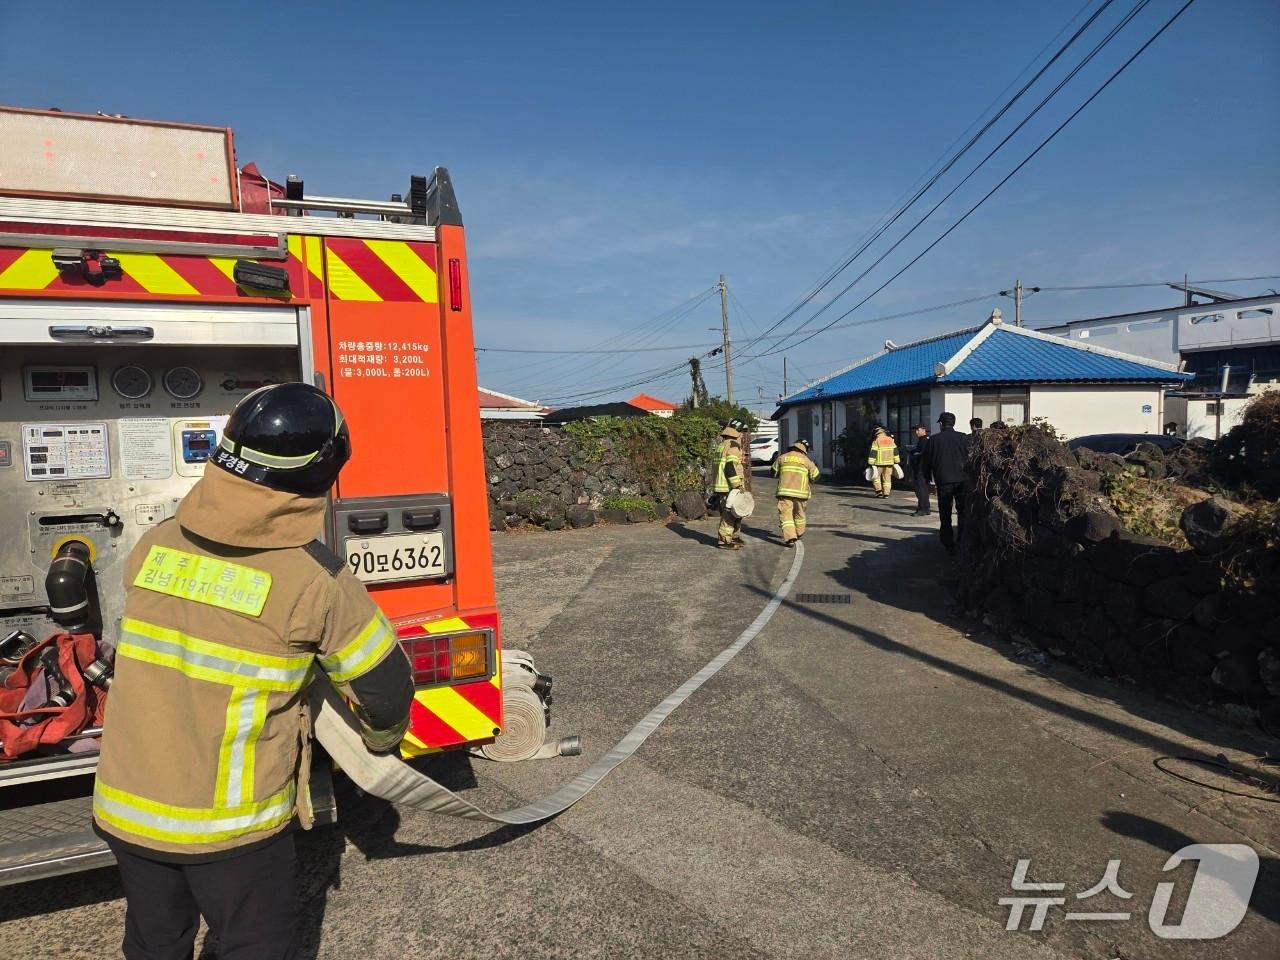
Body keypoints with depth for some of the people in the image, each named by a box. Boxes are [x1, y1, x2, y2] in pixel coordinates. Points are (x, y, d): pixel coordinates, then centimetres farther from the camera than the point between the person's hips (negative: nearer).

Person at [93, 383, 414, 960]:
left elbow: (137, 654, 11)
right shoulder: (315, 581, -21)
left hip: (125, 807, 5)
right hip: (230, 823, -5)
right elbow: (385, 685, -10)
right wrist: (383, 740, 11)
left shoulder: (154, 546, -6)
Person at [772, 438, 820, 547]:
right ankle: (800, 534, 38)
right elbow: (815, 476, 6)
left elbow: (774, 471, 11)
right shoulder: (806, 461, 1)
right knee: (799, 514, 21)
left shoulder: (782, 458, 3)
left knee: (785, 514, -2)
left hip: (785, 491, -1)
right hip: (800, 492, 1)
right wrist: (808, 481, 25)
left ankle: (790, 537, -16)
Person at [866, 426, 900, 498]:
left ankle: (879, 491, 3)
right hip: (889, 462, 4)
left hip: (879, 463, -4)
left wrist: (871, 463, -9)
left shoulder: (876, 441, -5)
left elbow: (873, 452, -10)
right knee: (887, 478, 6)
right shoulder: (890, 440, 9)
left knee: (875, 476, 13)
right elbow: (895, 451, 9)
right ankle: (886, 494, 1)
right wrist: (897, 461, 14)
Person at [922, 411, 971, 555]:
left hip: (943, 482, -1)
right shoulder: (964, 438, 0)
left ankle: (949, 546, 5)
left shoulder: (933, 439, -2)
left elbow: (927, 461, 2)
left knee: (945, 516, 6)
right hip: (962, 481, 1)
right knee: (963, 513, 15)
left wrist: (928, 478, 15)